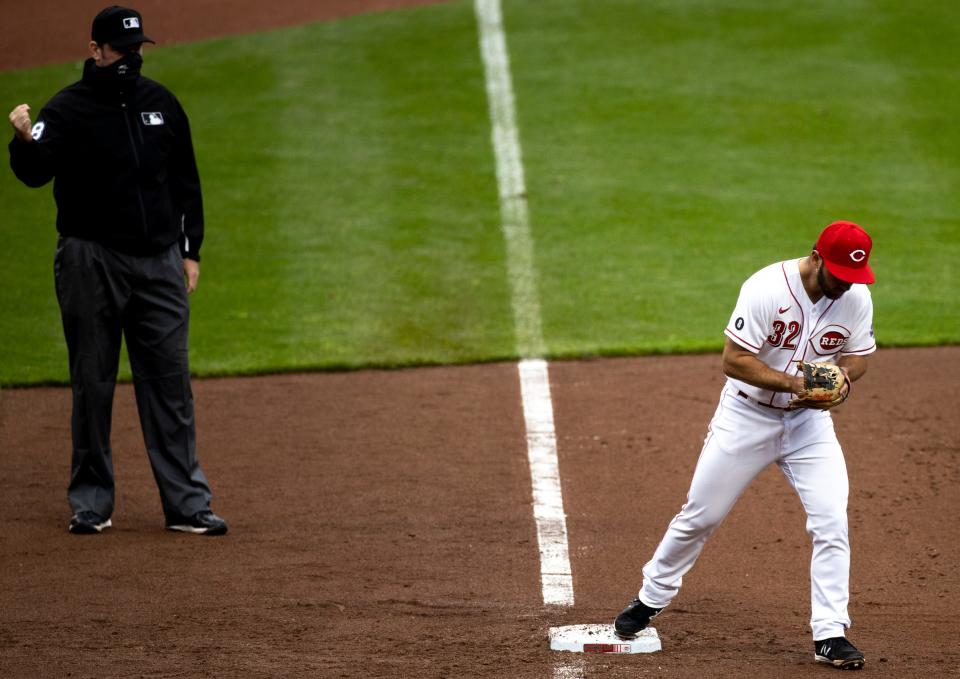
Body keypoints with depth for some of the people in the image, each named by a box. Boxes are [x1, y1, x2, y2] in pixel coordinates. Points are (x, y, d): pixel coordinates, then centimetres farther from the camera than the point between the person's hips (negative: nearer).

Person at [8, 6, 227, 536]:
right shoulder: (67, 109, -6)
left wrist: (190, 249, 12)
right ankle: (90, 503, 11)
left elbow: (185, 179, 17)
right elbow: (35, 173, -21)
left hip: (159, 262, 4)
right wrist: (25, 141, -43)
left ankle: (186, 503, 5)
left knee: (170, 382, 3)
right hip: (92, 261, -4)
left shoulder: (160, 103, 9)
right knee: (92, 384, 3)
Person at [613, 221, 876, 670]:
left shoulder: (856, 297, -10)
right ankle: (650, 600, 30)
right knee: (700, 516, 8)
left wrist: (844, 376, -18)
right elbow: (734, 360, -24)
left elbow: (859, 355, 5)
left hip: (809, 421, 3)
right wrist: (795, 384, -32)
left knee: (832, 524, -11)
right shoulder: (767, 289, -24)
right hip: (747, 416, -3)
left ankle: (830, 636, -5)